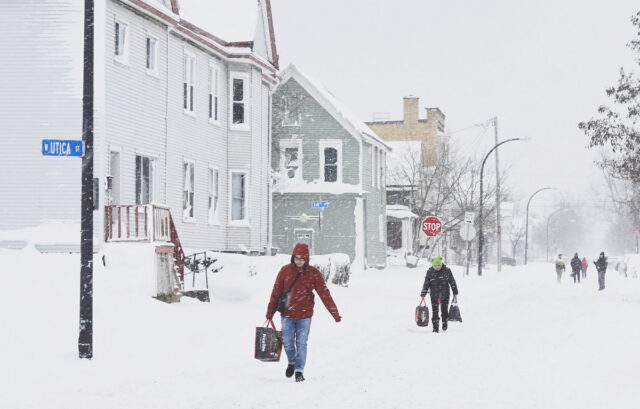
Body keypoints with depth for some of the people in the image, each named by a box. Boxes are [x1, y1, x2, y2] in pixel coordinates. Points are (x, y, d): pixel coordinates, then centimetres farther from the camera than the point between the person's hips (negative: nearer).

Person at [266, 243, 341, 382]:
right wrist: (270, 312, 3)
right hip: (287, 314, 1)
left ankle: (299, 371, 8)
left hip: (304, 315, -1)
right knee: (288, 343, 3)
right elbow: (276, 292, 2)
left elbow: (325, 294, -7)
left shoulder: (314, 273, -5)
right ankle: (292, 362, 32)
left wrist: (335, 313, -12)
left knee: (301, 344, -1)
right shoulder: (285, 271, -3)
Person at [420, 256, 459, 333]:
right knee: (435, 312, -3)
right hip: (434, 295, 0)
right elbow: (426, 284, 3)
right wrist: (423, 294, 2)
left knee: (444, 310, 5)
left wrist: (455, 292, 8)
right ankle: (435, 327, 3)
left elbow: (452, 281, 6)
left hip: (445, 294, 0)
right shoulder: (430, 272, -2)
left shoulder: (447, 270, -3)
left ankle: (444, 323, 27)